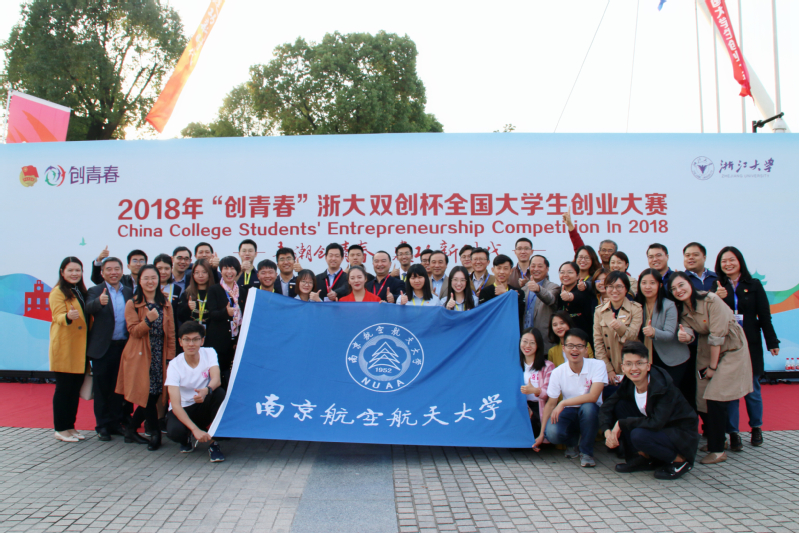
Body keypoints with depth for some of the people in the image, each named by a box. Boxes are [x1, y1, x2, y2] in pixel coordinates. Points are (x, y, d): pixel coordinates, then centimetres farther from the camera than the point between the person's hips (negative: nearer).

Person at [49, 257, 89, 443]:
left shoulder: (81, 292, 15)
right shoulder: (58, 292, -6)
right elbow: (58, 316, -18)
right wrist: (68, 317, -38)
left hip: (80, 347, 7)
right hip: (64, 349, -7)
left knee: (76, 389, 10)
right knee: (63, 388, -2)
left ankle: (70, 426, 19)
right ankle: (60, 429, 7)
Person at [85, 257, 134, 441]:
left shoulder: (129, 292, 9)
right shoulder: (95, 291, -1)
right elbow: (89, 308, -22)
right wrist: (99, 301, -44)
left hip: (123, 347, 3)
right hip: (102, 348, -3)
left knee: (119, 387, 12)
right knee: (102, 388, 5)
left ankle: (116, 422, 23)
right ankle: (102, 425, 15)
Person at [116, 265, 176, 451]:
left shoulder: (165, 305, 11)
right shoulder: (132, 304, 2)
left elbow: (171, 333, 9)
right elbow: (134, 331, -6)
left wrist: (171, 357, 2)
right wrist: (148, 320, -24)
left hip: (159, 357, 4)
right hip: (140, 357, -4)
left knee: (152, 397, 2)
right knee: (148, 395, -9)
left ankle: (131, 431, 19)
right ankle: (155, 432, 5)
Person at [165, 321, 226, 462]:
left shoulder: (209, 353, -10)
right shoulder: (174, 365, -18)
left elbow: (217, 379, -27)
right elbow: (175, 404, -26)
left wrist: (206, 390, -52)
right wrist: (195, 429, -39)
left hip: (204, 406, 2)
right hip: (183, 409, -1)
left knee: (220, 393, -31)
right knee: (174, 431, -34)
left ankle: (213, 442, -16)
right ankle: (188, 438, 6)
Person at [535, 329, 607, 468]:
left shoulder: (597, 366, -14)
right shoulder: (558, 372, -7)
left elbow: (593, 397, -25)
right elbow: (550, 404, -2)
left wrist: (563, 403, -27)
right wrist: (541, 434, -5)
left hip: (590, 413, -1)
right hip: (569, 412, 2)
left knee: (588, 407, -37)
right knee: (552, 433, -29)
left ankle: (586, 451, -11)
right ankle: (572, 442, 12)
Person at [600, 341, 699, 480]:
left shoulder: (662, 386, -26)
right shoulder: (628, 384, -7)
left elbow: (656, 423, -34)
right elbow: (606, 407, -2)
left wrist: (621, 424, -25)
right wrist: (607, 431, -20)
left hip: (683, 436, -7)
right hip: (655, 429, 7)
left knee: (639, 435, -32)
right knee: (620, 405, -9)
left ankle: (680, 460, -5)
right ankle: (642, 458, 1)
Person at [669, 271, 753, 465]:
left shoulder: (711, 300, -23)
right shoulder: (682, 309, -3)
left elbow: (717, 336, -22)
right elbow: (688, 331, -13)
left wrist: (713, 366, -16)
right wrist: (685, 336, -38)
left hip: (730, 348, -6)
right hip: (706, 351, 7)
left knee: (715, 398, -12)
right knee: (702, 399, 5)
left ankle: (717, 450, -2)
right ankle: (715, 439, 27)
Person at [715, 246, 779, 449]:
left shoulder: (754, 285, 3)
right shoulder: (717, 288, 1)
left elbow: (764, 316, 3)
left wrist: (772, 342, 2)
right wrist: (717, 299, -20)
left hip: (750, 344, 0)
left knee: (752, 388, 8)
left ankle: (756, 428, 28)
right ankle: (733, 433, 8)